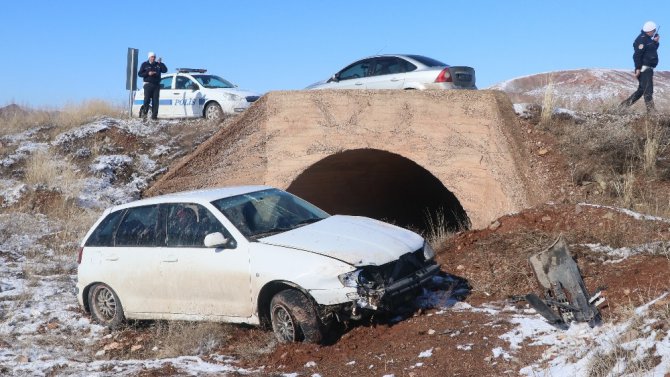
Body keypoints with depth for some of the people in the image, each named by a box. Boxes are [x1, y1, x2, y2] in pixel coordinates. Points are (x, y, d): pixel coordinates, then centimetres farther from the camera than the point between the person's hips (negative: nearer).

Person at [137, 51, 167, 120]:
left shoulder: (158, 64, 14)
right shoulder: (144, 64, 8)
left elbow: (165, 70, 1)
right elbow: (139, 74, 3)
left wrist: (160, 63, -8)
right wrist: (148, 73, -11)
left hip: (156, 85, 2)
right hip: (148, 84, -2)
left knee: (155, 101, -3)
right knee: (147, 99, -11)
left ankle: (154, 115, -3)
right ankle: (144, 112, 5)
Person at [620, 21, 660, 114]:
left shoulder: (649, 38, 17)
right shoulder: (642, 39, -13)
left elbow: (652, 50, 22)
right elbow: (637, 54, -20)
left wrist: (656, 42, 4)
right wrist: (638, 68, -24)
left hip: (648, 68, 10)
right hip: (644, 68, -10)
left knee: (641, 90, 13)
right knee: (648, 90, -10)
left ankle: (624, 105, 17)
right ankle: (651, 111, -10)